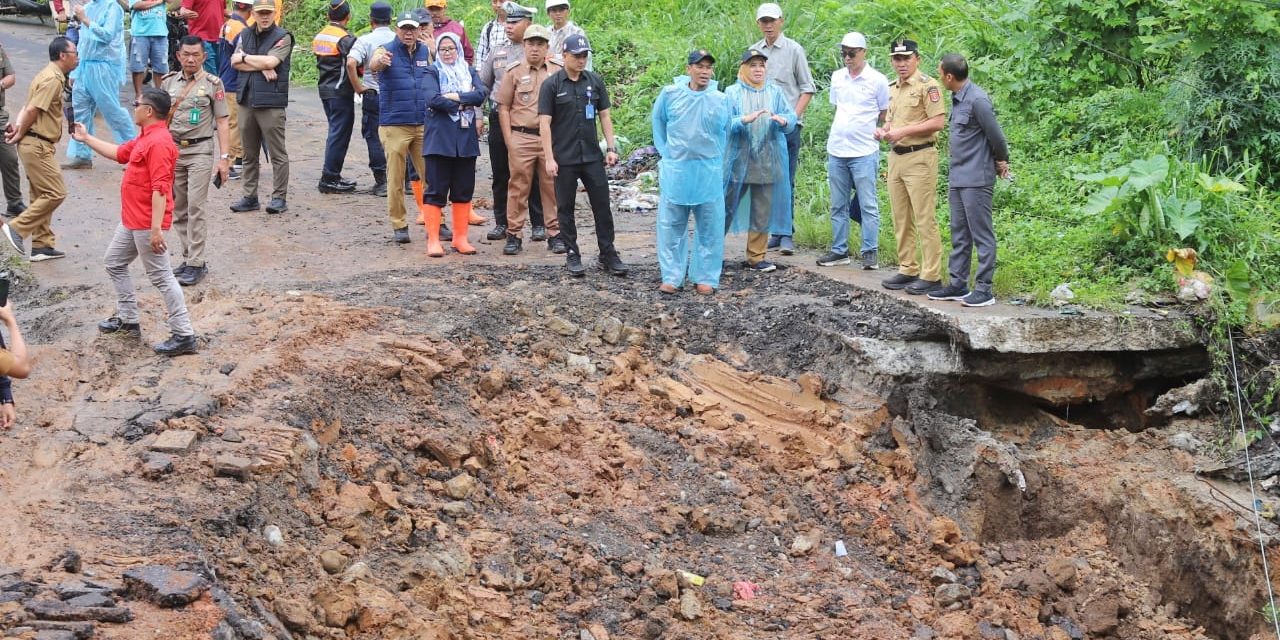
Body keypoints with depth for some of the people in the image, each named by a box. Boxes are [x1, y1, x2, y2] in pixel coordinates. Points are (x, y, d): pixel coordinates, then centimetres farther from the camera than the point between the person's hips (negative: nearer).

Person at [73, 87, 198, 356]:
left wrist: (156, 229, -30)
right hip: (131, 221, 11)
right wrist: (86, 138, 32)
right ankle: (127, 320, 33)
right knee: (114, 263, 24)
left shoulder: (158, 142, -22)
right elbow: (119, 153, 29)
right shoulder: (145, 139, 11)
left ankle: (184, 336, -5)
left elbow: (160, 189, -27)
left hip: (147, 225, -11)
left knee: (161, 277, -8)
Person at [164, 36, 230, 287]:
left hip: (199, 151, -5)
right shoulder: (169, 83, 9)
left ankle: (195, 264, -8)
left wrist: (224, 157, -8)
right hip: (172, 150, 5)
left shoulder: (213, 84, -1)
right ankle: (189, 258, 16)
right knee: (178, 209, 8)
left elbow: (221, 123, -2)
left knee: (195, 207, -10)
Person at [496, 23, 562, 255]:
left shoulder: (557, 71, 7)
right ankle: (514, 234, 8)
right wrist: (509, 140, -1)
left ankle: (555, 234, 12)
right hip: (521, 138, -1)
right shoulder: (514, 71, 3)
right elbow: (503, 107, 5)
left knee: (552, 187, 4)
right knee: (518, 187, 2)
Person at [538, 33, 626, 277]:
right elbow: (544, 123, -7)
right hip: (564, 158, -3)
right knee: (565, 208, 5)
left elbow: (605, 116, 10)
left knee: (602, 206, 4)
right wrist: (549, 158, -12)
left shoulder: (595, 82, 5)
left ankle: (608, 255, 12)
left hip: (592, 156, 3)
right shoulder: (551, 85, -5)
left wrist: (611, 147, 3)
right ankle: (572, 255, 15)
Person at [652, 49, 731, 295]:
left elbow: (725, 133, 12)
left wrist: (716, 160, 11)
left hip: (709, 174, 0)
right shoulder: (670, 94, -2)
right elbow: (658, 121, 14)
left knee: (709, 228, 4)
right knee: (672, 226, 3)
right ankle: (671, 277, 10)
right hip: (675, 172, 0)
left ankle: (706, 278, 13)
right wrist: (665, 151, 10)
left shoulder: (720, 100, -1)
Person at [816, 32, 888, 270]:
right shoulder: (837, 78, 10)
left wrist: (866, 131, 3)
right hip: (836, 151, 5)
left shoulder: (877, 80, -4)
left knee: (867, 204, -3)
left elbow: (885, 116, 4)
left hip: (864, 152, -5)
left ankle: (870, 252, 2)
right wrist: (842, 131, 13)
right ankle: (839, 250, 16)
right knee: (838, 205, 9)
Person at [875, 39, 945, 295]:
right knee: (901, 219, 12)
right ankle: (907, 270, 20)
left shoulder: (927, 85, -9)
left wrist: (903, 131, -19)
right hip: (896, 157, 9)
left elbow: (938, 122, -16)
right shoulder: (893, 88, 17)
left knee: (924, 219, -7)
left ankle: (931, 276, -4)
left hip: (919, 157, -8)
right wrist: (884, 130, 6)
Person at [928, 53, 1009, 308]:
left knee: (982, 235, -4)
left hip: (976, 179, -10)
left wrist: (1001, 162, 3)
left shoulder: (977, 100, -18)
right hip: (957, 178, 10)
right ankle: (958, 284, 21)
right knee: (959, 235, 14)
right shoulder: (956, 99, 11)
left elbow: (996, 135, -13)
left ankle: (984, 289, -1)